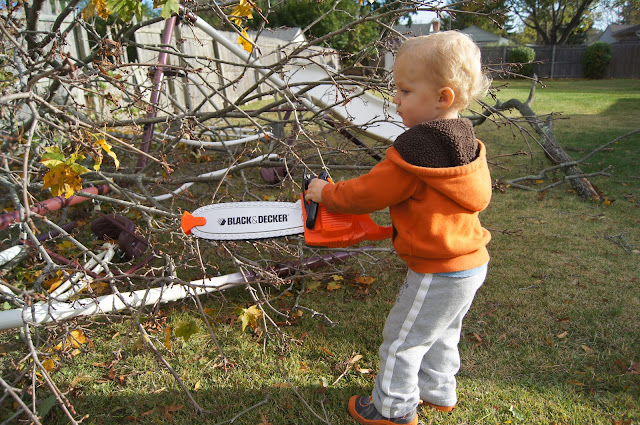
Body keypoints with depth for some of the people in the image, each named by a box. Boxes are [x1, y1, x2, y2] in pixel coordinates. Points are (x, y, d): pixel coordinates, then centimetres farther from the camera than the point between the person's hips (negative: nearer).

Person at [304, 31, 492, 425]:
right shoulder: (467, 142, 0)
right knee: (441, 334, 28)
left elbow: (366, 194, -17)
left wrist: (326, 192, -1)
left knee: (402, 340, 12)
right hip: (472, 263, 9)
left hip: (438, 274, -9)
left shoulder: (414, 151, -27)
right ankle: (439, 392, 49)